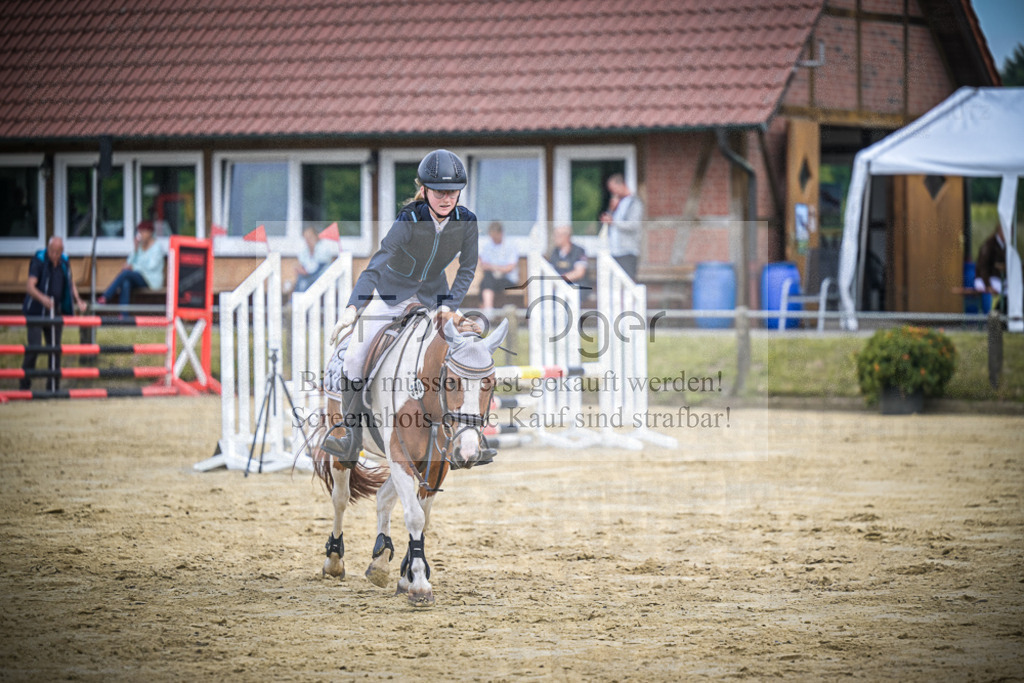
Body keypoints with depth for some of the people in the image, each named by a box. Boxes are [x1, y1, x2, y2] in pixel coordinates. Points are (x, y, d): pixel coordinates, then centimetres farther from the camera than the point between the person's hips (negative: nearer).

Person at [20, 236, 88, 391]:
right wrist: (42, 298, -43)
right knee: (34, 347, -12)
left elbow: (71, 284, 17)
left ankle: (53, 387, 13)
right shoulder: (39, 262, -14)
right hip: (36, 312, -5)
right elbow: (29, 286, -25)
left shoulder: (65, 263, 4)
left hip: (55, 312, 5)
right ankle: (24, 385, -3)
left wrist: (78, 301, 0)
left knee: (55, 349, 5)